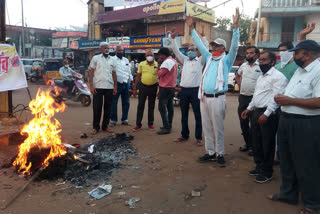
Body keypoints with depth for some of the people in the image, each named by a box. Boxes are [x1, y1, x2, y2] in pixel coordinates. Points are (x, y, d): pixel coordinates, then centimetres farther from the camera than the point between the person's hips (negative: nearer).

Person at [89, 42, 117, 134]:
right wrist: (91, 85, -8)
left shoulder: (112, 59, 12)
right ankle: (95, 127, 12)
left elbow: (114, 74, 13)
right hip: (98, 86, -3)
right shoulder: (95, 58, 3)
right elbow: (91, 72, 0)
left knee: (108, 107, 7)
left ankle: (105, 125, 19)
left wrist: (115, 86, 8)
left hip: (109, 87, 3)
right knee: (97, 107, 1)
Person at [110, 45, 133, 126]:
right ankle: (113, 120, 8)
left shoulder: (126, 60, 17)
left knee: (126, 102, 8)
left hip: (126, 84, 6)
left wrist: (131, 81, 17)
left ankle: (124, 119, 19)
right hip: (116, 83, -5)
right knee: (114, 102, -2)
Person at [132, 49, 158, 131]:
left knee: (151, 106, 10)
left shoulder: (157, 64, -2)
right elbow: (138, 76, 6)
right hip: (143, 86, 1)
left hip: (153, 87, 0)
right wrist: (135, 88, 4)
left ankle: (150, 124, 20)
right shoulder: (141, 64, 1)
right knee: (140, 105, 3)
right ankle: (138, 124, 12)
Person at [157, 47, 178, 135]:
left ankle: (166, 127, -9)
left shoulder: (167, 62, -16)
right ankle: (169, 125, 20)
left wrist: (159, 64, -6)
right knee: (170, 107, 13)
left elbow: (160, 74, -18)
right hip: (172, 87, 10)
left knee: (162, 107, -8)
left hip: (165, 88, -10)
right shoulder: (174, 61, 15)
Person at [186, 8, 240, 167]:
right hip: (204, 97, 6)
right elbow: (199, 44, 22)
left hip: (217, 98, -6)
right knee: (207, 127, 10)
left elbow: (234, 46, -11)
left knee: (218, 128, 0)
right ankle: (210, 153, 20)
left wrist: (236, 26, -19)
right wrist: (191, 28, 22)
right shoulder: (209, 57, 17)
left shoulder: (226, 60, 1)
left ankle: (220, 154, 11)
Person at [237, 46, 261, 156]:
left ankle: (254, 146, 16)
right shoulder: (243, 65, 10)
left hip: (255, 97, -6)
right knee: (243, 123, 13)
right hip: (243, 97, 6)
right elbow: (238, 75, 29)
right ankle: (248, 143, 28)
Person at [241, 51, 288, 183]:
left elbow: (276, 98, -20)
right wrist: (249, 109, 20)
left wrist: (266, 114, -24)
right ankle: (259, 167, 32)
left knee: (267, 144, 2)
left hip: (268, 115, -9)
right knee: (256, 142, 16)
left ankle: (267, 172, 17)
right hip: (256, 112, 9)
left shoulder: (278, 77, -12)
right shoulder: (261, 77, 18)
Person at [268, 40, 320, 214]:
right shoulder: (300, 70, 13)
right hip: (287, 121, 10)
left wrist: (289, 100, -21)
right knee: (287, 162, 20)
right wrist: (282, 98, 4)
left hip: (306, 125, -9)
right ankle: (288, 194, 38)